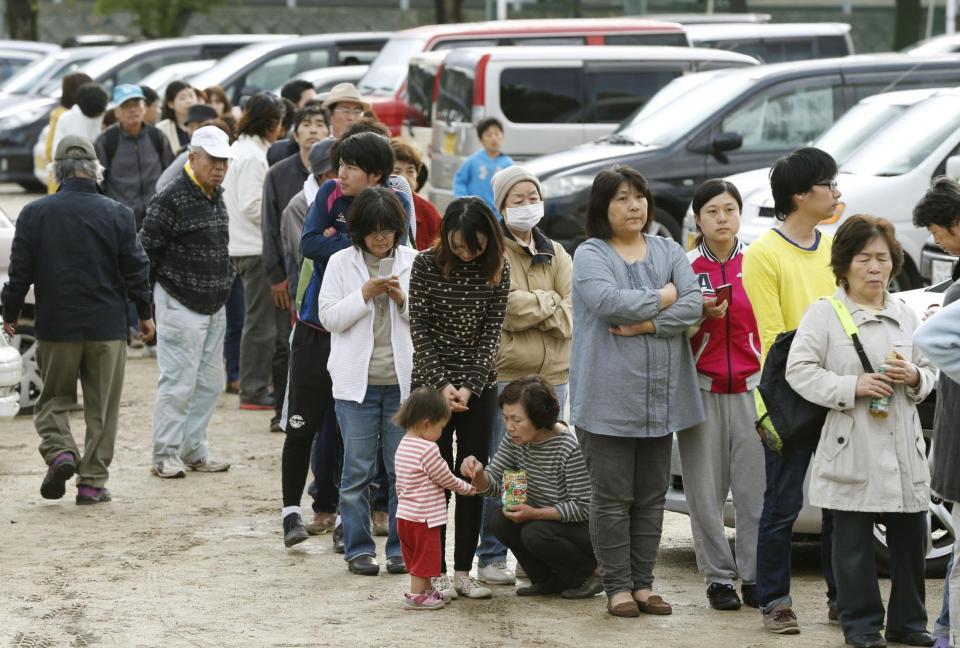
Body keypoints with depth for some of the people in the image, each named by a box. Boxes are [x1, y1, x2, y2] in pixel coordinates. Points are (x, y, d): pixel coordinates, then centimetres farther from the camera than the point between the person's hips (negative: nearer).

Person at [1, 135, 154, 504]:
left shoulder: (35, 213, -5)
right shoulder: (117, 214, -4)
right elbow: (135, 270, 0)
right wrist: (144, 313, 13)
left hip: (55, 326, 0)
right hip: (107, 327, 0)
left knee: (53, 399, 14)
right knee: (101, 408, 8)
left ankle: (59, 450, -11)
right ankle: (92, 481, 7)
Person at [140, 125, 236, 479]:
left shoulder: (216, 198, 12)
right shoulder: (170, 199, -14)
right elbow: (147, 249, -12)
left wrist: (226, 278, 16)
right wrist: (146, 301, -9)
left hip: (213, 305, 8)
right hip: (180, 304, -8)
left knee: (210, 382, 10)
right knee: (178, 382, -7)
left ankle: (194, 450, 19)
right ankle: (165, 454, 0)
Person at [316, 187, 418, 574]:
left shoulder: (413, 262, 5)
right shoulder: (341, 263, 2)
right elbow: (329, 316, -4)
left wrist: (404, 300, -12)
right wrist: (365, 293, -14)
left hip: (403, 380, 1)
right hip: (357, 381, -1)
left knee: (404, 469, 4)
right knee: (357, 470, 2)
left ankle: (401, 548, 12)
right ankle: (358, 549, 9)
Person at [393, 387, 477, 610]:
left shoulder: (403, 445, 7)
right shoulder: (428, 450, -21)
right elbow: (445, 479, -12)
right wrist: (467, 489, 5)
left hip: (404, 514, 9)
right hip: (424, 516, -9)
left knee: (417, 557, 19)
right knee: (425, 556, 3)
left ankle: (426, 590, 31)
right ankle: (416, 595, 8)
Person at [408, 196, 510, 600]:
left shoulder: (497, 269, -3)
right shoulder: (427, 265, -8)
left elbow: (492, 331, -4)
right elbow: (420, 328, -7)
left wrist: (470, 386, -14)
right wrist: (442, 383, -14)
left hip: (480, 385, 2)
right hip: (432, 382, -2)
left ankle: (463, 571, 9)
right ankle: (435, 572, 5)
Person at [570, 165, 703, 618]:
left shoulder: (668, 252, 12)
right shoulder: (591, 255, -1)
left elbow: (694, 304, -2)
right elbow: (610, 301, -19)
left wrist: (646, 325, -14)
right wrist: (664, 297, -6)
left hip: (661, 399, 4)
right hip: (609, 398, -4)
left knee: (651, 496, 9)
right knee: (612, 497, 0)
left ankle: (643, 584, 16)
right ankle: (618, 586, 6)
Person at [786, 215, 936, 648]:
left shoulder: (905, 315, 13)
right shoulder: (823, 315, -2)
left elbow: (929, 369, 20)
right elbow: (799, 370, -8)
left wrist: (915, 378, -3)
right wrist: (852, 387, -17)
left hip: (904, 448, 4)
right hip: (853, 450, -4)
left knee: (911, 539, 7)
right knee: (854, 542, 1)